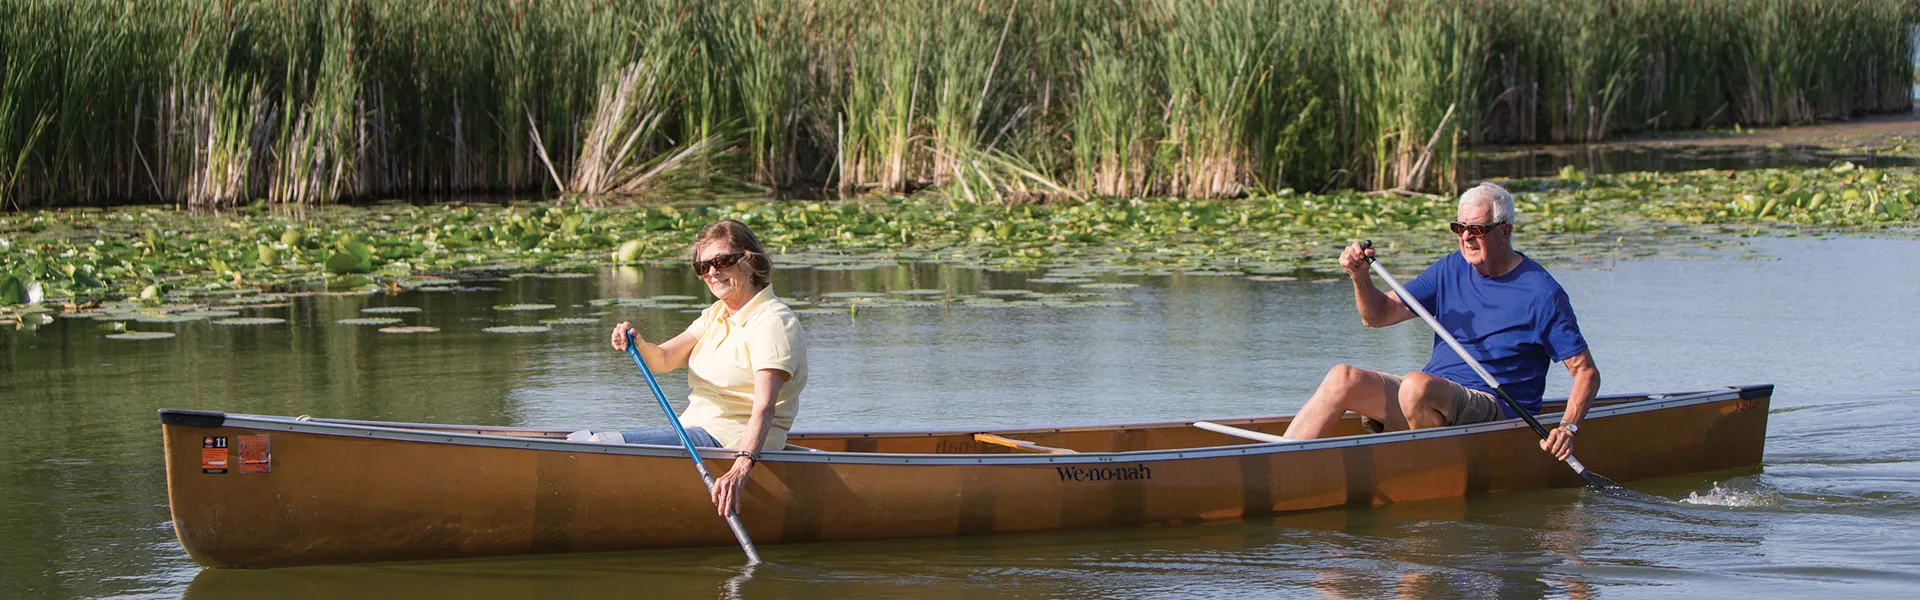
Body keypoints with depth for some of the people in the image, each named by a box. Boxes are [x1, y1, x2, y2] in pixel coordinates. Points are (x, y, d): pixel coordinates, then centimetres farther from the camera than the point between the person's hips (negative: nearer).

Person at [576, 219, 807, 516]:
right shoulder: (715, 316, 17)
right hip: (690, 430, 9)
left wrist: (741, 467, -41)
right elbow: (662, 360, 5)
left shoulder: (773, 322, -12)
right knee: (579, 441, 2)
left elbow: (764, 406, -26)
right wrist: (637, 344, -19)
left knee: (602, 446, -21)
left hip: (729, 441, -9)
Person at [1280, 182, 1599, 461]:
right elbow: (1379, 315, 13)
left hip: (1494, 412, -6)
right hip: (1431, 395, 6)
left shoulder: (1541, 293, -5)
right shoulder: (1451, 270, 12)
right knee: (1342, 378, -15)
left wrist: (1568, 427, -20)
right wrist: (1360, 277, -8)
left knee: (1417, 385, -36)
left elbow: (1586, 371, -4)